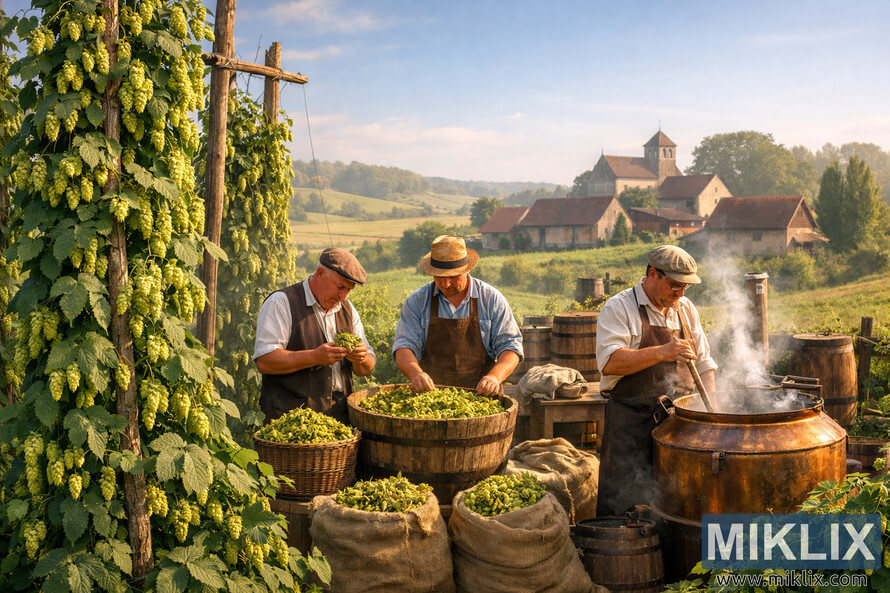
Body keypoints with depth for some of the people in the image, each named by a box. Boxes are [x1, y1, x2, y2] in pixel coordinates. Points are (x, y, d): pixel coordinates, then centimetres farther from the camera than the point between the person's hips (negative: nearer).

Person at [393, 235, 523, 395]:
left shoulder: (492, 299, 5)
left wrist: (495, 376, -16)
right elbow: (404, 346, 2)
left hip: (482, 394, -1)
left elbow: (510, 346, 4)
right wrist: (416, 374, -21)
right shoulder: (417, 301, 7)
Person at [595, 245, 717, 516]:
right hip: (632, 422, -5)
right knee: (623, 503, -5)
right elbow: (609, 362, -18)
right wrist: (661, 353, -26)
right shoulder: (618, 308, -4)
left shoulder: (686, 309, 15)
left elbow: (703, 364, 19)